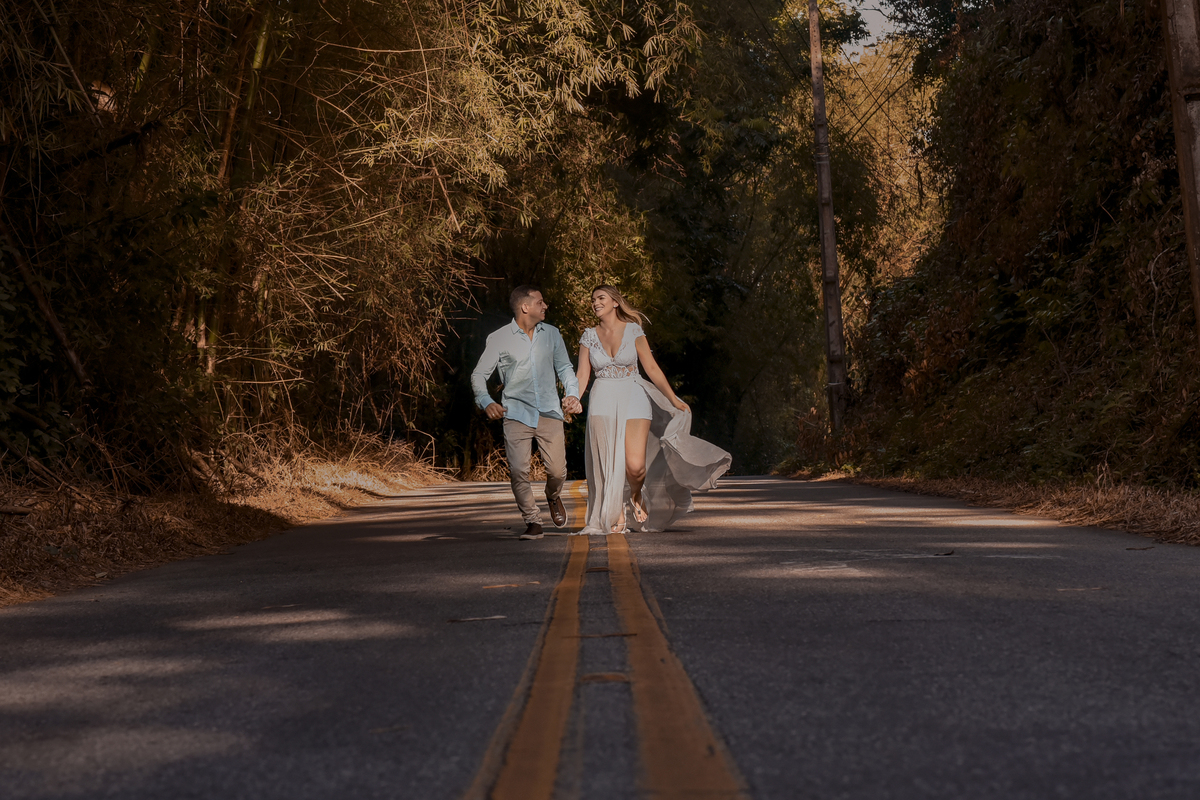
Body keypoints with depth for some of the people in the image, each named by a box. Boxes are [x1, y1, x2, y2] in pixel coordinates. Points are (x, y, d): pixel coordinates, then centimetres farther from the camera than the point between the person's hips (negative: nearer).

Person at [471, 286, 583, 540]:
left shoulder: (552, 334, 10)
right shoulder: (499, 339, -1)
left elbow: (564, 367, 20)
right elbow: (479, 374, -1)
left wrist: (573, 393, 1)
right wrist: (486, 402, -20)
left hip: (549, 412, 2)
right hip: (516, 413, -2)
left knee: (557, 470, -3)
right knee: (518, 471, -11)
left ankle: (553, 497, 32)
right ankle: (533, 522, 5)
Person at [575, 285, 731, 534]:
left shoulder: (633, 330, 1)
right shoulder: (589, 336, 6)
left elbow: (652, 368, 1)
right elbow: (583, 375, 4)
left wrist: (674, 400, -3)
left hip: (633, 400, -2)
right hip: (603, 403, 2)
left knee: (635, 465, -12)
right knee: (609, 464, -2)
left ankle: (636, 495, 22)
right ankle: (616, 515, 16)